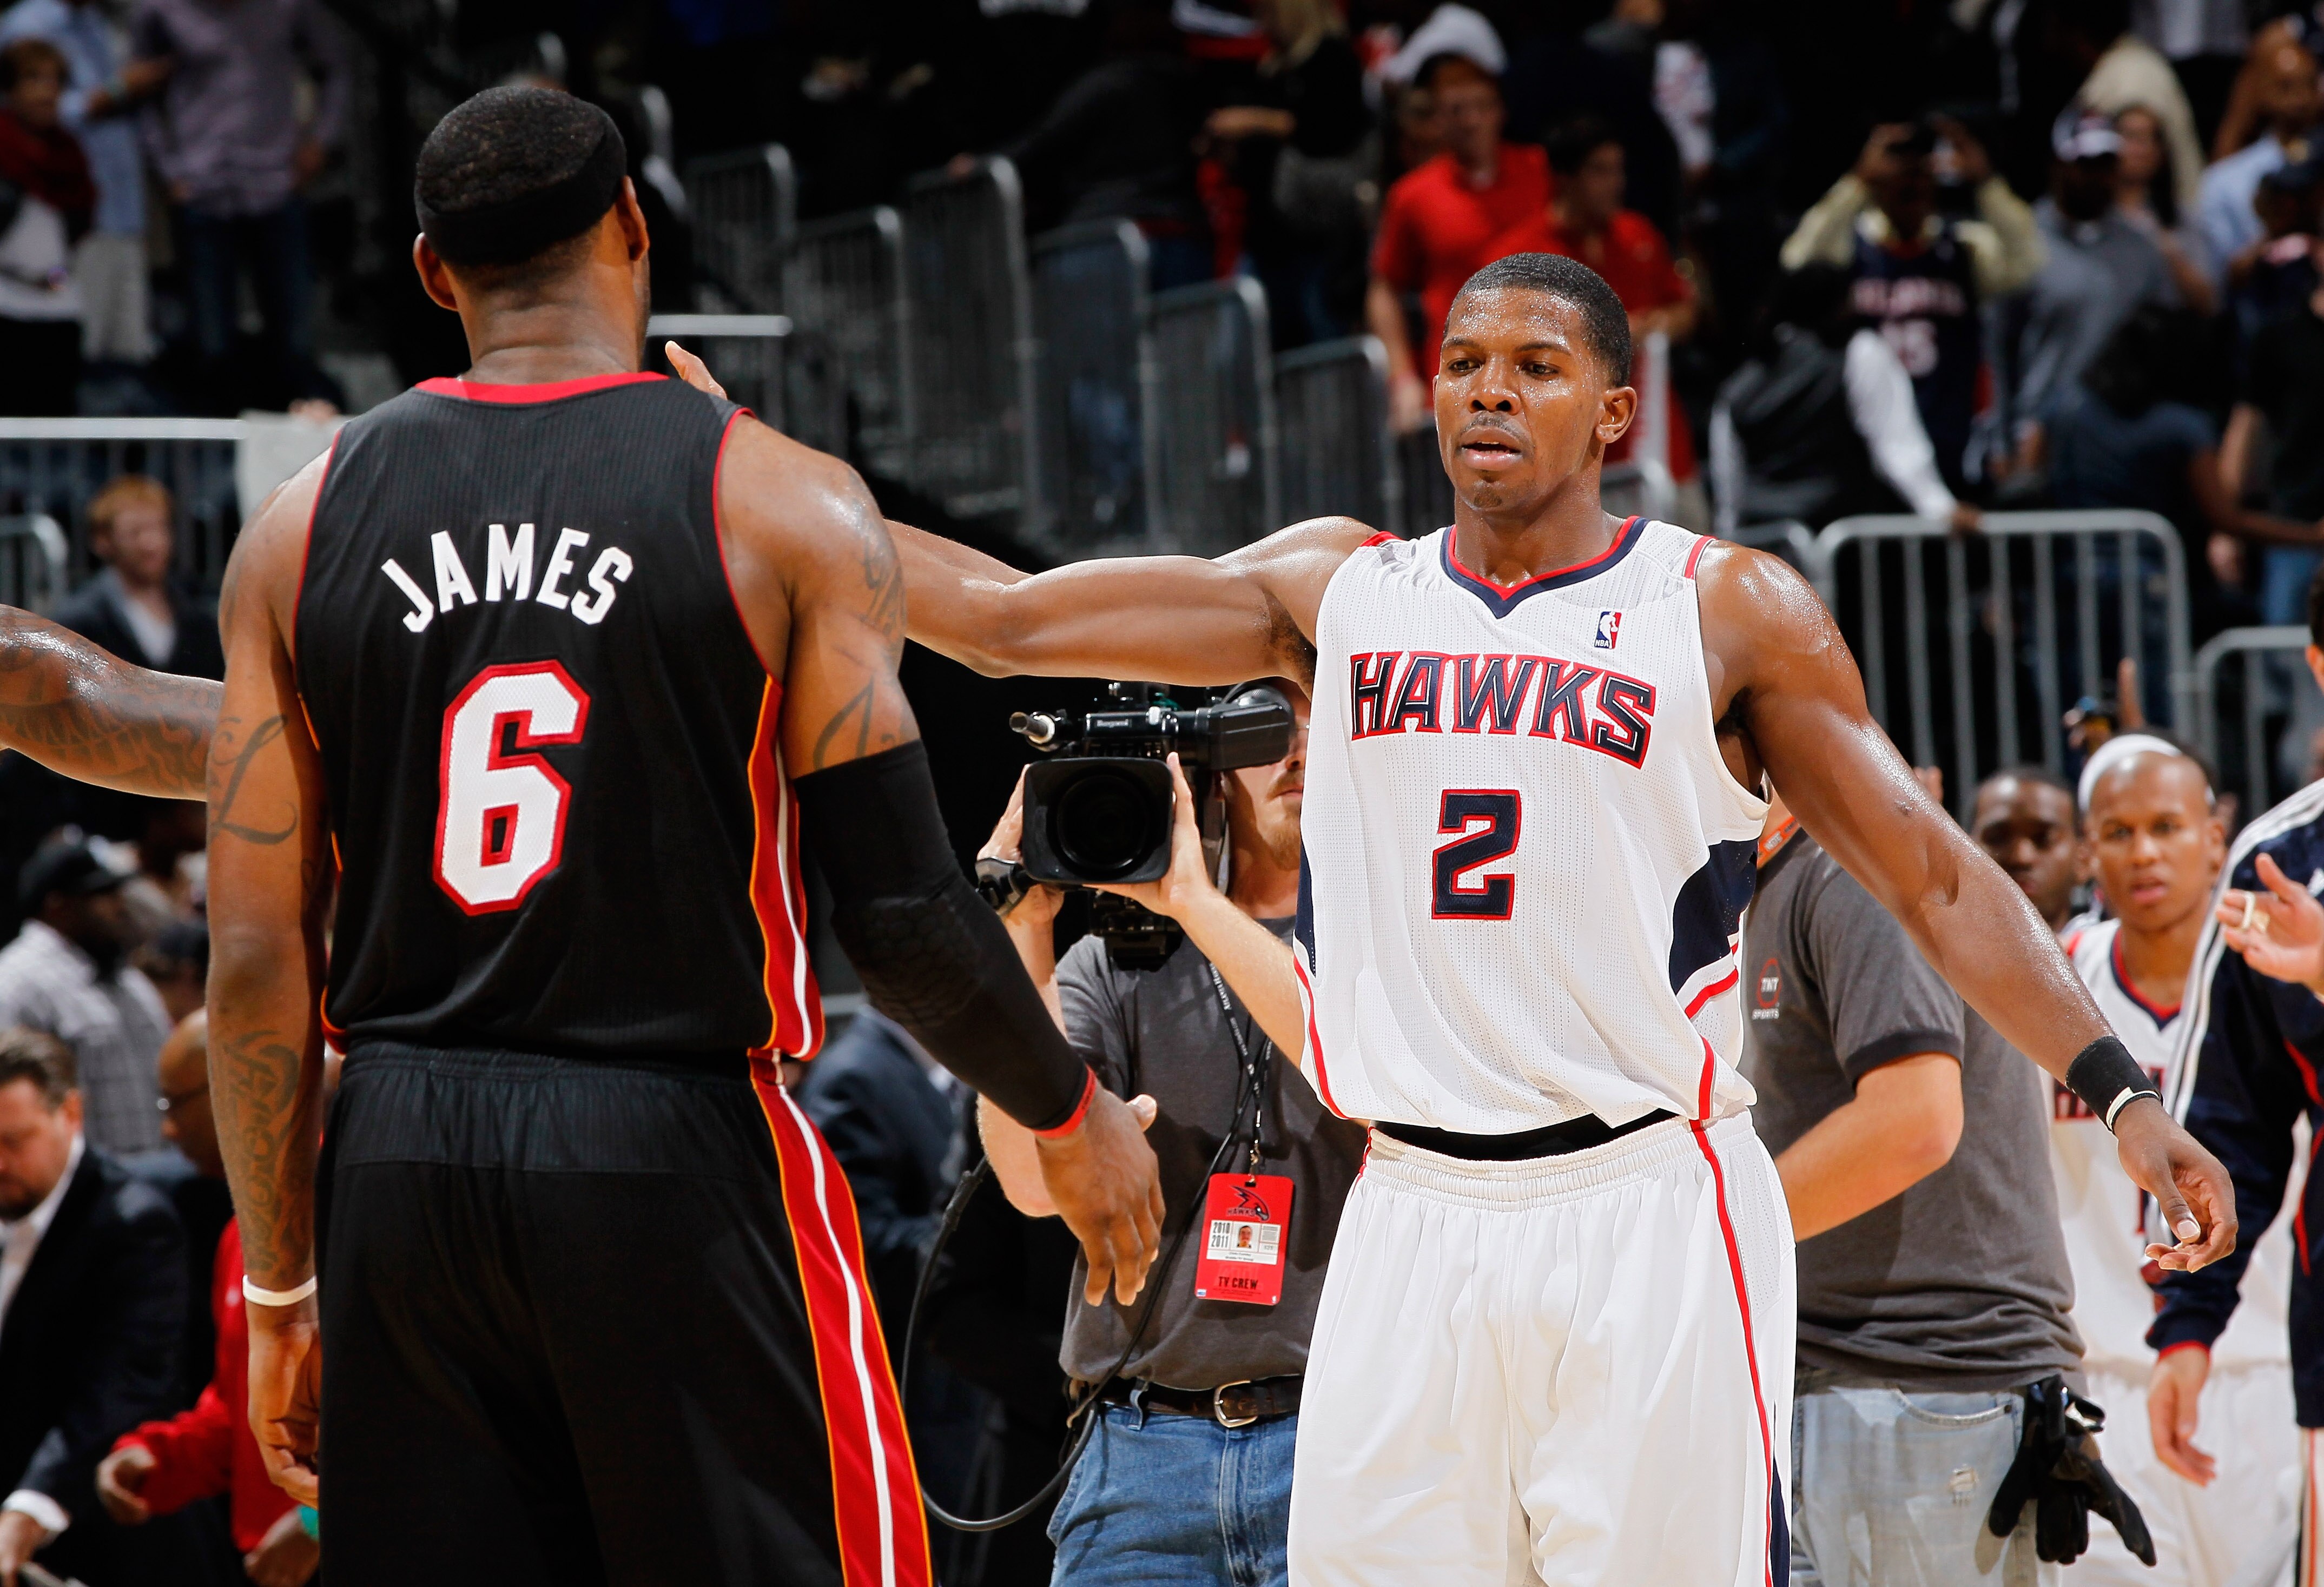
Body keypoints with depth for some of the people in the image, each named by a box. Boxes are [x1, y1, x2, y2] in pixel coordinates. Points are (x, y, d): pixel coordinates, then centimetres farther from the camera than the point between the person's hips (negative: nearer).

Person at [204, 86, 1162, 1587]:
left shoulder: (305, 524, 5)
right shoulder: (783, 504, -4)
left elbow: (256, 957, 4)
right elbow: (903, 915, -7)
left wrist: (283, 1288, 12)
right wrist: (1074, 1117, 10)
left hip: (403, 1164, 4)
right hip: (679, 1152, -4)